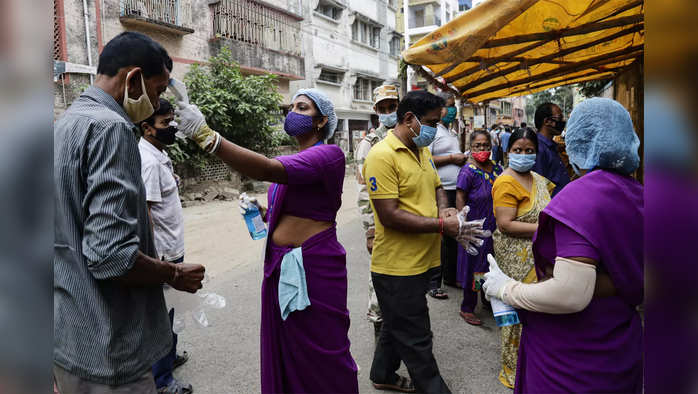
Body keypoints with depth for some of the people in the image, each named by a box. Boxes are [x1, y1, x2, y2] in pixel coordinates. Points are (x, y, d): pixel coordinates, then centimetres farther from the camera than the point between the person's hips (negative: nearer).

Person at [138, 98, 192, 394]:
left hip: (170, 249, 10)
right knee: (163, 316, 4)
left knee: (167, 312, 23)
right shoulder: (148, 161, -21)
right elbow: (142, 212, -25)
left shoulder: (160, 155, 10)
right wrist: (157, 260, -24)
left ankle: (168, 357, 41)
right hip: (163, 253, -10)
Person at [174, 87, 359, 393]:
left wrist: (204, 135, -35)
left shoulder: (328, 155, -15)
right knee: (284, 352, 19)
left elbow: (267, 170, -30)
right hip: (281, 266, 8)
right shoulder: (296, 159, 13)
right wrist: (264, 212, 4)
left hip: (313, 269, -8)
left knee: (318, 357, 8)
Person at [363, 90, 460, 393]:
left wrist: (443, 209, -4)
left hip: (420, 260, 9)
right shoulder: (382, 156, -19)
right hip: (397, 267, -9)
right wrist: (441, 225, -21)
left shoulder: (423, 150, 10)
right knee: (416, 340, 7)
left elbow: (437, 187, 20)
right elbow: (389, 216, -24)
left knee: (397, 326, 25)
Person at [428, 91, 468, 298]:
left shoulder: (451, 131, 19)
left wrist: (463, 159, 9)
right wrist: (451, 158, -16)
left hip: (456, 190, 9)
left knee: (454, 236, 15)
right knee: (438, 238, -4)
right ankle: (433, 283, 6)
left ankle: (450, 276, 29)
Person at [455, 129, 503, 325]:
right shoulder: (468, 171, -14)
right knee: (474, 267, 3)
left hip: (494, 227, 6)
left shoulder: (497, 168, 5)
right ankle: (467, 308, 18)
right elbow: (460, 199, -15)